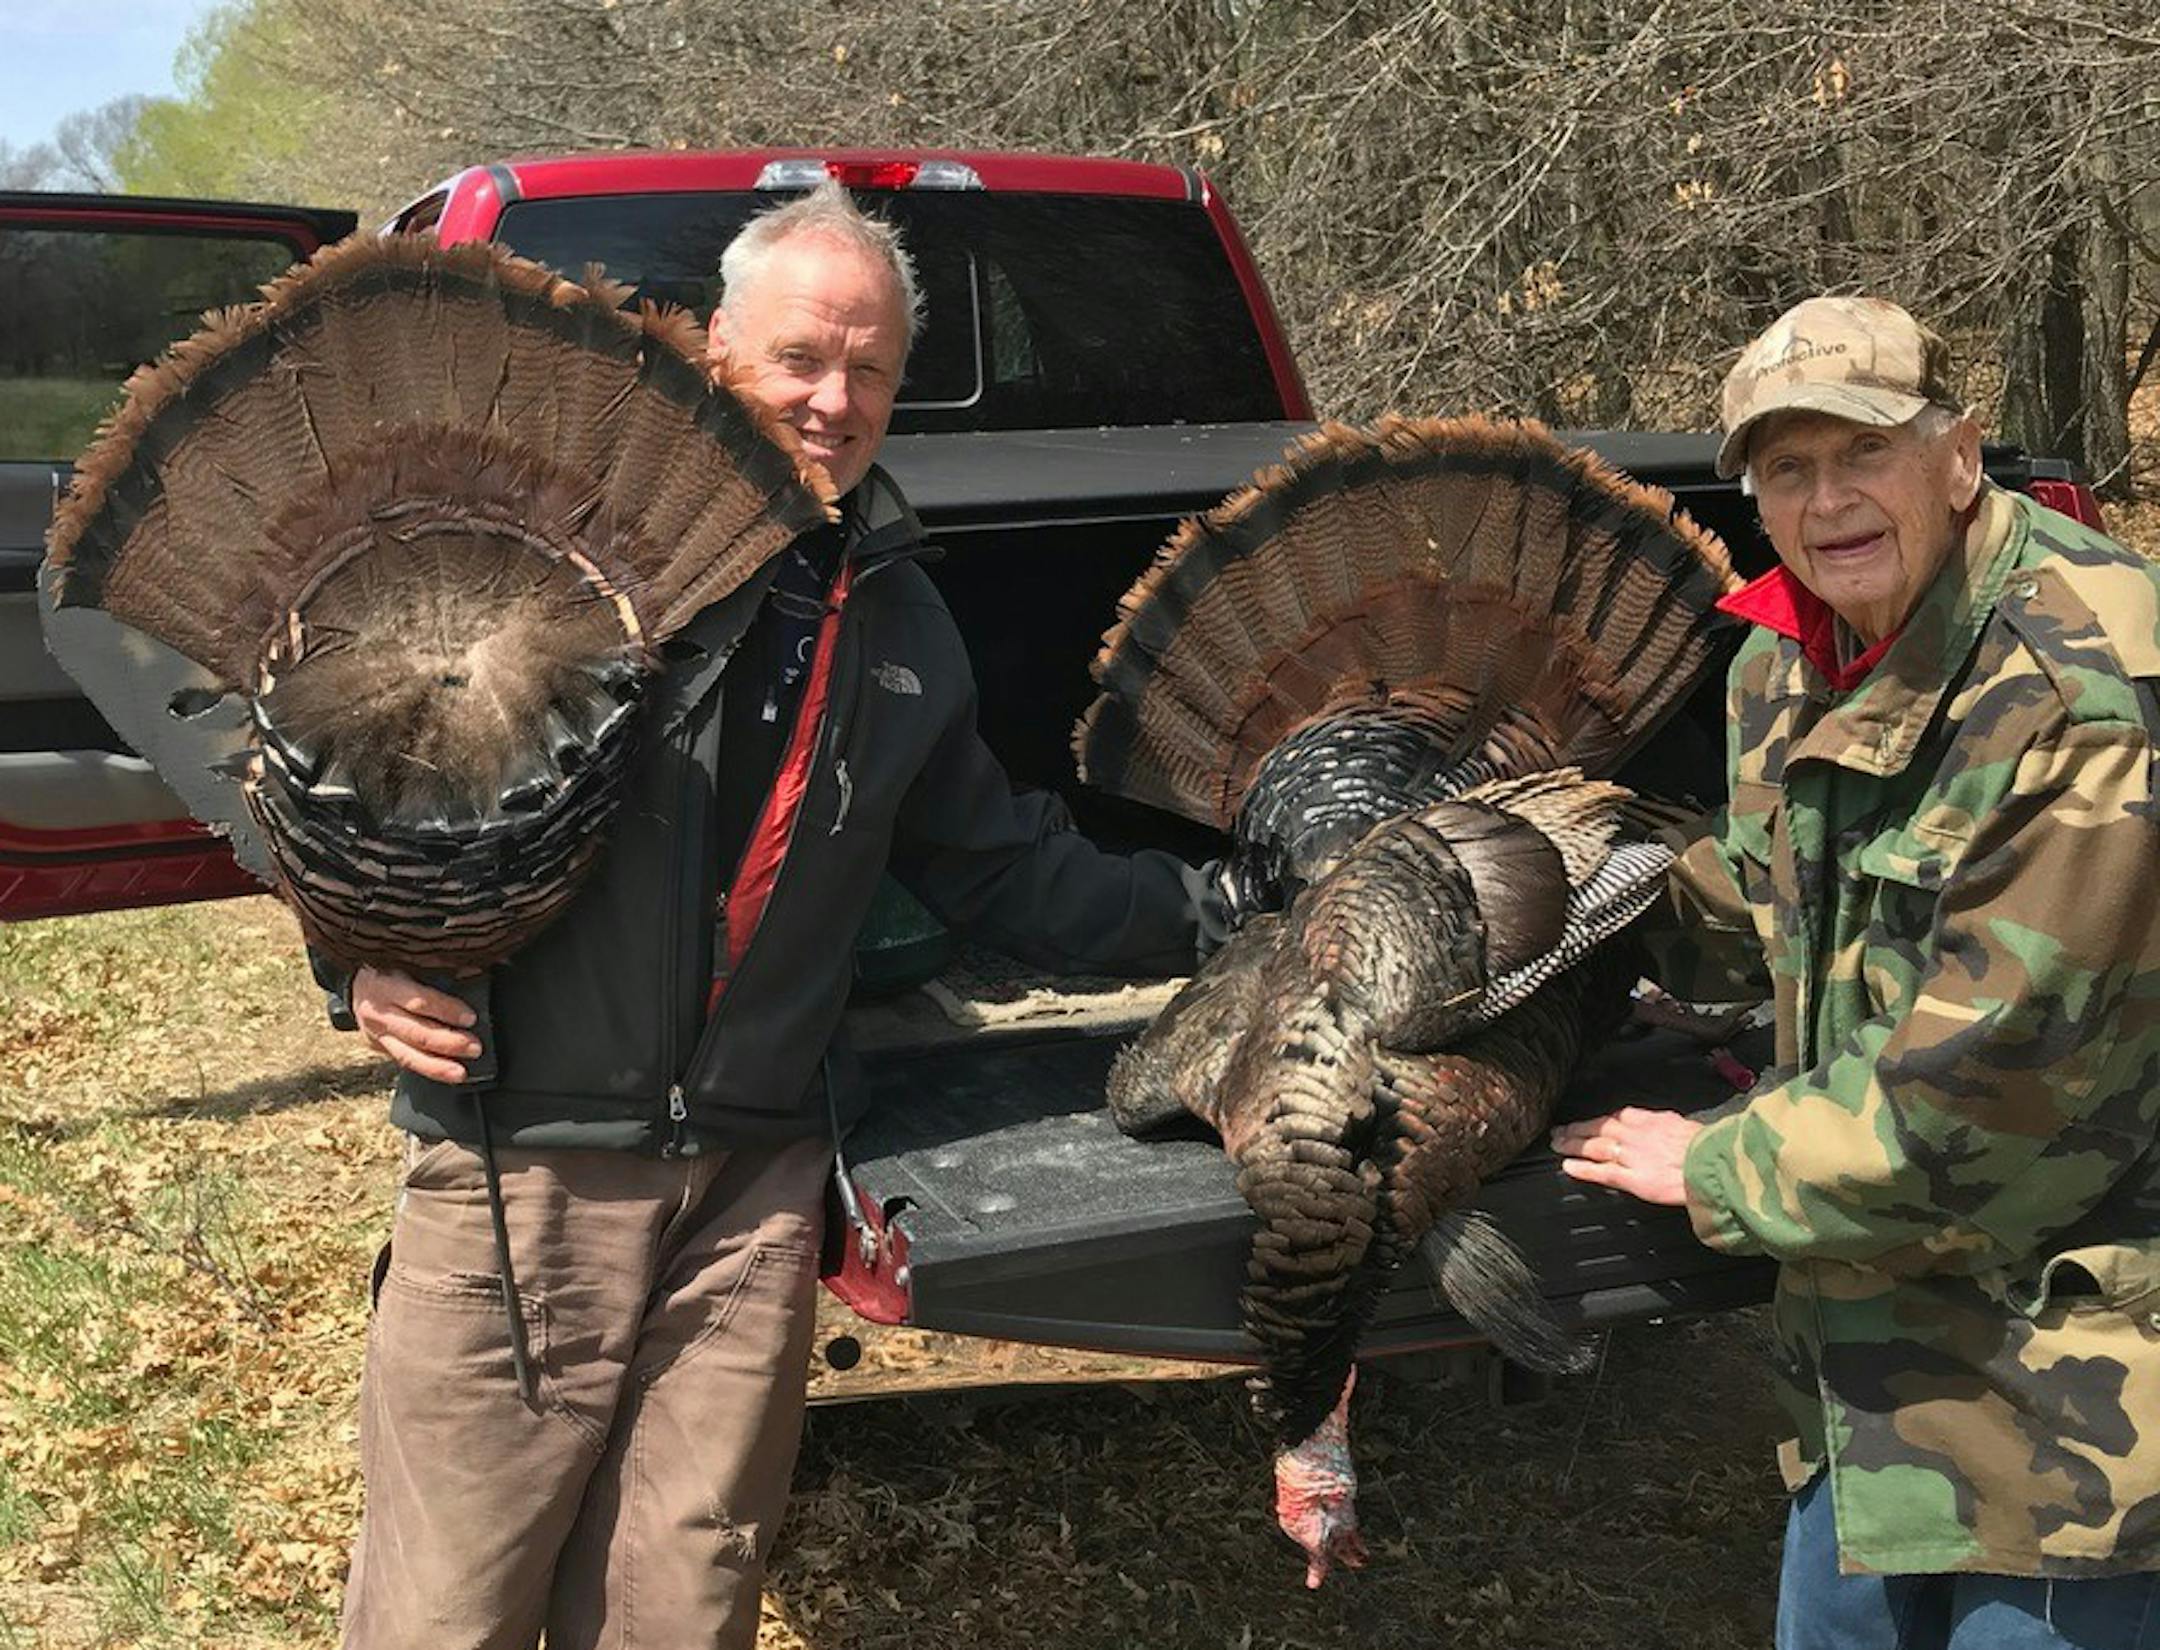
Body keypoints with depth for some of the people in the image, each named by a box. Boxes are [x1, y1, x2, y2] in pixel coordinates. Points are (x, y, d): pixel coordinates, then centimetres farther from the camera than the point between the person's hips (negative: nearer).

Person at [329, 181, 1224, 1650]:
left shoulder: (902, 623, 15)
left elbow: (1003, 866, 21)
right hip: (521, 1159, -4)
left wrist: (1217, 912, 15)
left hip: (756, 1181, 5)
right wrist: (369, 944, -15)